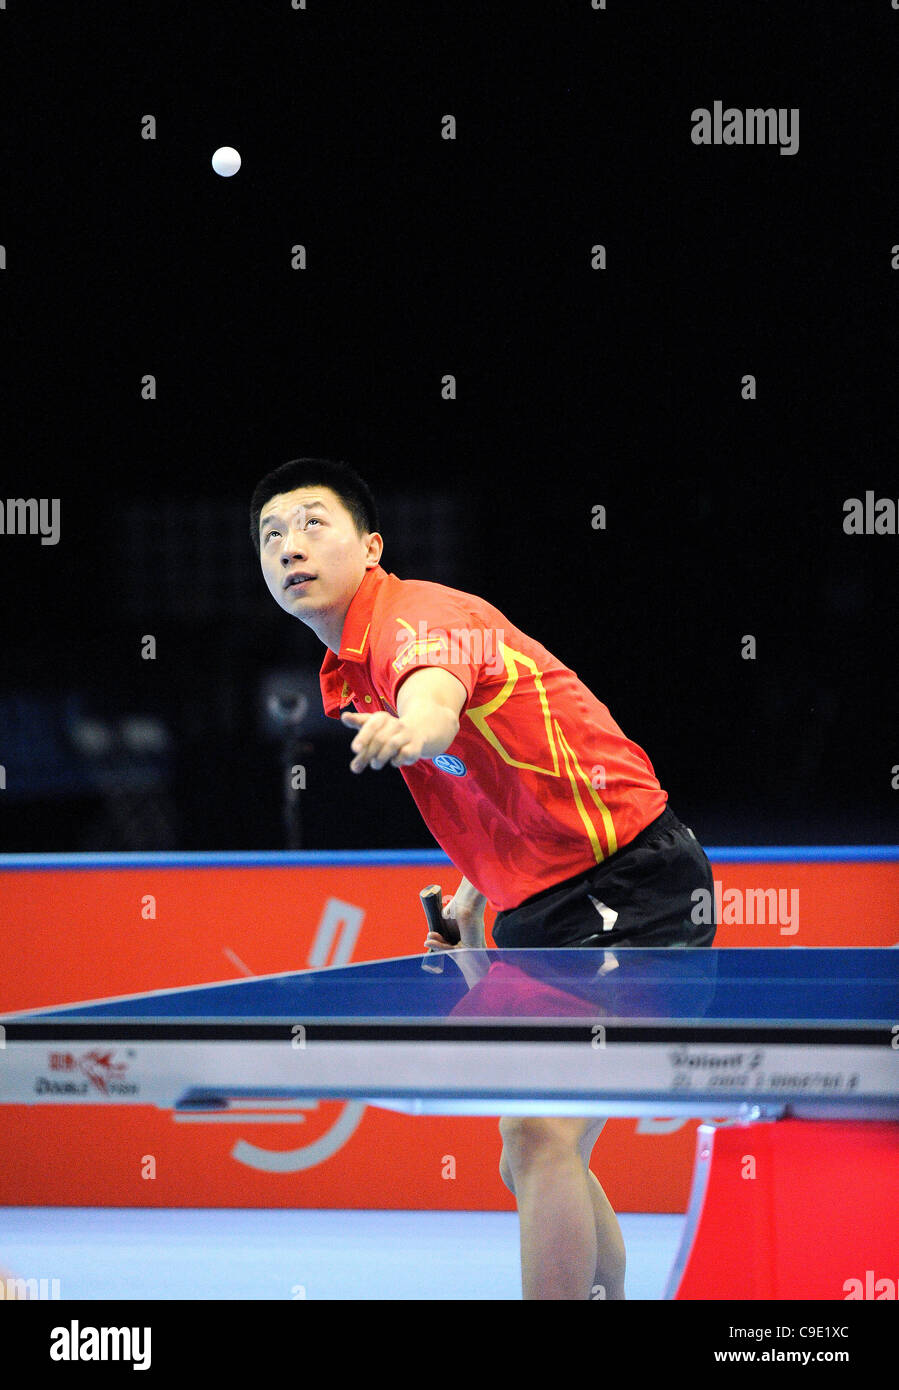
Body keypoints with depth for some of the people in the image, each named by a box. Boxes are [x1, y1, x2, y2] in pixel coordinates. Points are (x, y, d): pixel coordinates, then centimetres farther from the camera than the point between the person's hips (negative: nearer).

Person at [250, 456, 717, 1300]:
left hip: (631, 887, -10)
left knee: (539, 1136, -22)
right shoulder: (346, 677, 12)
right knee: (532, 1166, 15)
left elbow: (435, 703, -44)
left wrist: (408, 732, -65)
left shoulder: (418, 616, -16)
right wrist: (473, 895, 18)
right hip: (537, 909, 10)